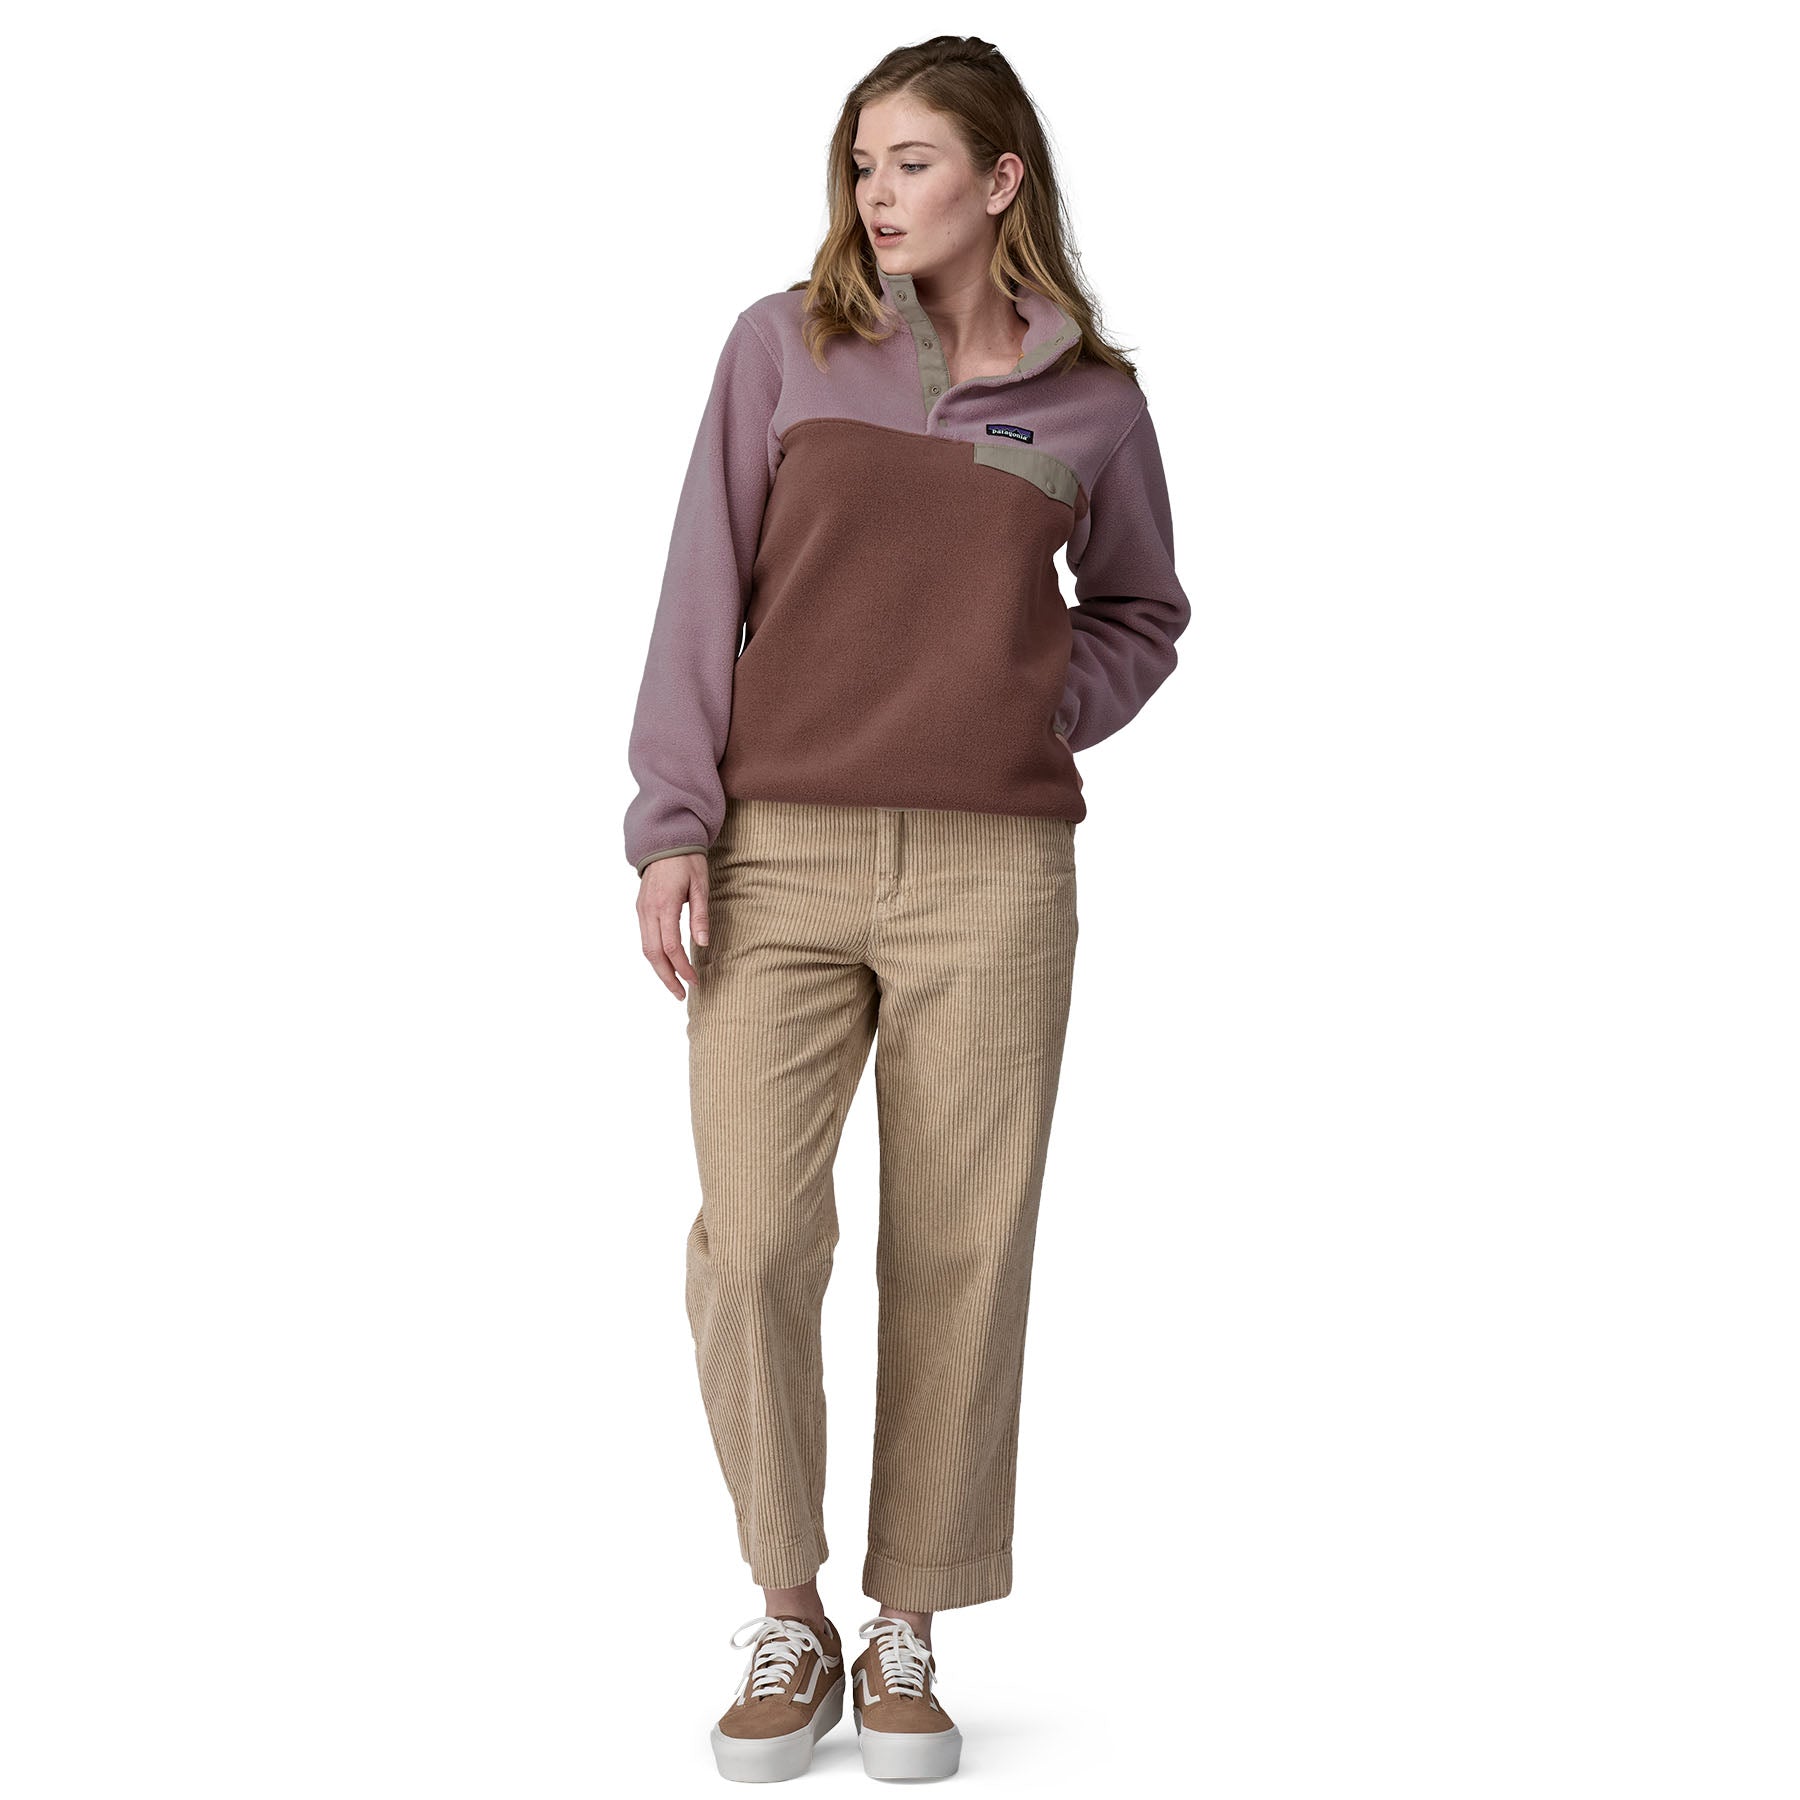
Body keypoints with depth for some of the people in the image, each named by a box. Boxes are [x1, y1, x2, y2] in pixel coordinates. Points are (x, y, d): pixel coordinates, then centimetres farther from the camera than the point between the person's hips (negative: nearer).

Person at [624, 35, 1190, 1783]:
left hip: (990, 871, 1)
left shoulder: (1091, 400, 8)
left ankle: (908, 1637, 17)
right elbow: (704, 592, 3)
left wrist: (1052, 710, 3)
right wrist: (672, 826, -4)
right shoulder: (784, 346, 5)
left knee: (961, 1255, 3)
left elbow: (1139, 610, 22)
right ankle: (786, 1623, 11)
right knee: (751, 1243, -7)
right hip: (781, 859, 0)